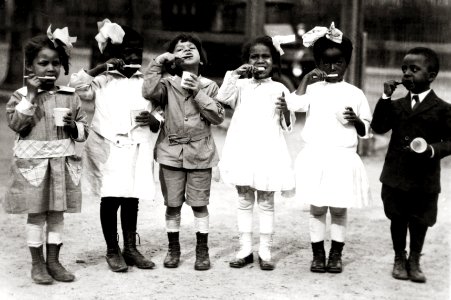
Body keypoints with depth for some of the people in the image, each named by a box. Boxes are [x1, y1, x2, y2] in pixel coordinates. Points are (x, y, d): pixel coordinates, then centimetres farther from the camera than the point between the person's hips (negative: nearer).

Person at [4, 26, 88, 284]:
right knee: (36, 214, 4)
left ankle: (53, 261, 21)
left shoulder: (70, 96, 5)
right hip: (33, 162, -2)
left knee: (57, 213, 9)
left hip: (62, 162, 3)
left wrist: (73, 126, -13)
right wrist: (31, 96, -16)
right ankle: (37, 263, 16)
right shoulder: (22, 95, -1)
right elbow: (15, 124, -15)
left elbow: (84, 131, 9)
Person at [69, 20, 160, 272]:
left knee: (132, 200, 7)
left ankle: (131, 248, 19)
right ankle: (112, 250, 11)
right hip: (109, 150, -2)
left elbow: (159, 121, 11)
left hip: (137, 151, 2)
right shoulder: (102, 81, 5)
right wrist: (102, 67, -12)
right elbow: (77, 86, -11)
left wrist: (152, 120, -12)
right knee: (110, 199, -1)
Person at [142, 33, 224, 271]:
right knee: (172, 204, 7)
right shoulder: (168, 83, 1)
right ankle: (173, 249, 22)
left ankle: (202, 250, 16)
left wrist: (199, 93, -13)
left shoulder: (209, 86, 4)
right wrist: (158, 62, -13)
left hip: (200, 153, 0)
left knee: (199, 204, 4)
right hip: (171, 152, 0)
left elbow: (218, 117, -5)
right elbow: (149, 92, -19)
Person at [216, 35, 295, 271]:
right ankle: (245, 249, 16)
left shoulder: (279, 89, 3)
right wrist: (235, 74, -14)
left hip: (267, 152, -1)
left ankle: (265, 251, 12)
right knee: (244, 201, 8)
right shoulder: (241, 85, 7)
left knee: (266, 202, 5)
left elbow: (287, 125, 2)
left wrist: (284, 110, -18)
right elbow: (222, 97, -11)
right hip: (242, 151, 2)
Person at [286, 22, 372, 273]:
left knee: (339, 209, 6)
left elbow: (366, 130, 7)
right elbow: (294, 104, -17)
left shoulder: (354, 93, 4)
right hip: (316, 158, 0)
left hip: (343, 158, 0)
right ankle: (318, 253, 17)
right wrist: (307, 79, -14)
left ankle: (336, 254, 19)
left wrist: (356, 121, -12)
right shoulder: (313, 89, 3)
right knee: (317, 208, 5)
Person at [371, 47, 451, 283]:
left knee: (420, 221, 10)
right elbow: (379, 127, -4)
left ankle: (414, 261, 28)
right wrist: (385, 98, -10)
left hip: (424, 179, -3)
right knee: (398, 218, 13)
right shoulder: (397, 105, 7)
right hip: (395, 176, 3)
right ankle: (399, 259, 30)